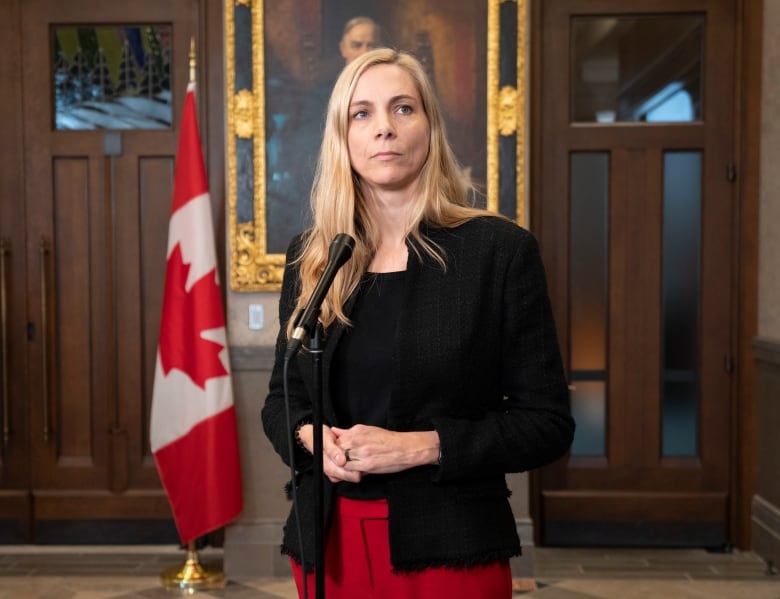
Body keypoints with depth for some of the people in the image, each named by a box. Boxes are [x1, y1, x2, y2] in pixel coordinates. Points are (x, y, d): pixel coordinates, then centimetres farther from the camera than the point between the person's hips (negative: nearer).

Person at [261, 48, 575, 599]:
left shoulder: (501, 250, -8)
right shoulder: (311, 257, 4)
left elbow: (548, 422, -7)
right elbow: (281, 399, 12)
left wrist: (420, 446, -18)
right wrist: (309, 436, -10)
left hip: (450, 547, -3)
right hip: (329, 543, 4)